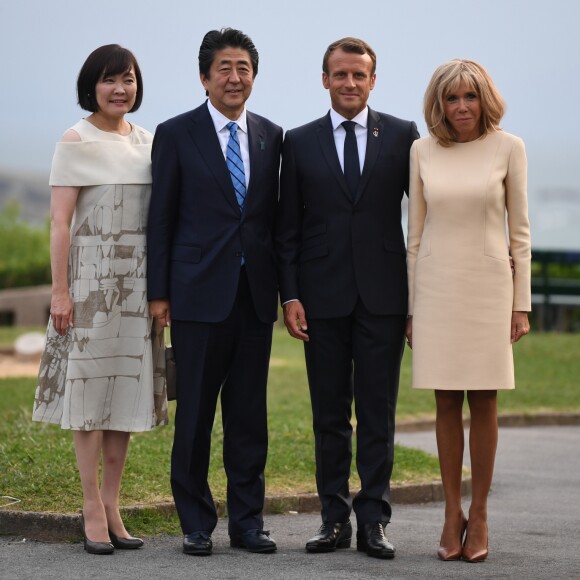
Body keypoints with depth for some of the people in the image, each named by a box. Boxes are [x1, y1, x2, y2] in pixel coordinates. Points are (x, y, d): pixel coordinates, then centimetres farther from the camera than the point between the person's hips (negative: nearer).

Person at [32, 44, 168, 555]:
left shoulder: (147, 142, 11)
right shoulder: (76, 143, -4)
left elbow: (158, 215, 14)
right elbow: (60, 221, -8)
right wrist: (60, 291, -14)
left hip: (138, 278, 5)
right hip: (92, 274, -5)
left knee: (127, 387, 6)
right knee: (89, 384, -3)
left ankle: (112, 504, 12)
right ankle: (92, 509, 1)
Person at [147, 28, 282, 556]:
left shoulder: (271, 136, 10)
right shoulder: (176, 135, 0)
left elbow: (275, 215, 12)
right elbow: (161, 219, 0)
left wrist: (283, 286, 7)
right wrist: (159, 292, -4)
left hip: (255, 294, 3)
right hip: (200, 294, -3)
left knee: (250, 413, 7)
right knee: (195, 412, 2)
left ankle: (247, 519, 15)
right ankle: (196, 523, 11)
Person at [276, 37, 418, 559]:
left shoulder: (403, 136, 4)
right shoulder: (300, 143, 7)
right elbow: (288, 228, 6)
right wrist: (290, 296, -2)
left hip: (384, 295, -1)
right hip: (323, 296, 1)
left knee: (378, 413, 1)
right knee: (329, 413, 6)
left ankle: (373, 520, 6)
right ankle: (335, 519, 13)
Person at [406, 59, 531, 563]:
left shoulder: (507, 148, 0)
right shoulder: (423, 152, 4)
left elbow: (519, 230, 2)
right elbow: (415, 233, 9)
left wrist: (521, 303, -1)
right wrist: (410, 305, 6)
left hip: (488, 286, -1)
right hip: (437, 289, 2)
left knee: (483, 402, 1)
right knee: (447, 402, 4)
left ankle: (479, 514, 9)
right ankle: (452, 514, 11)